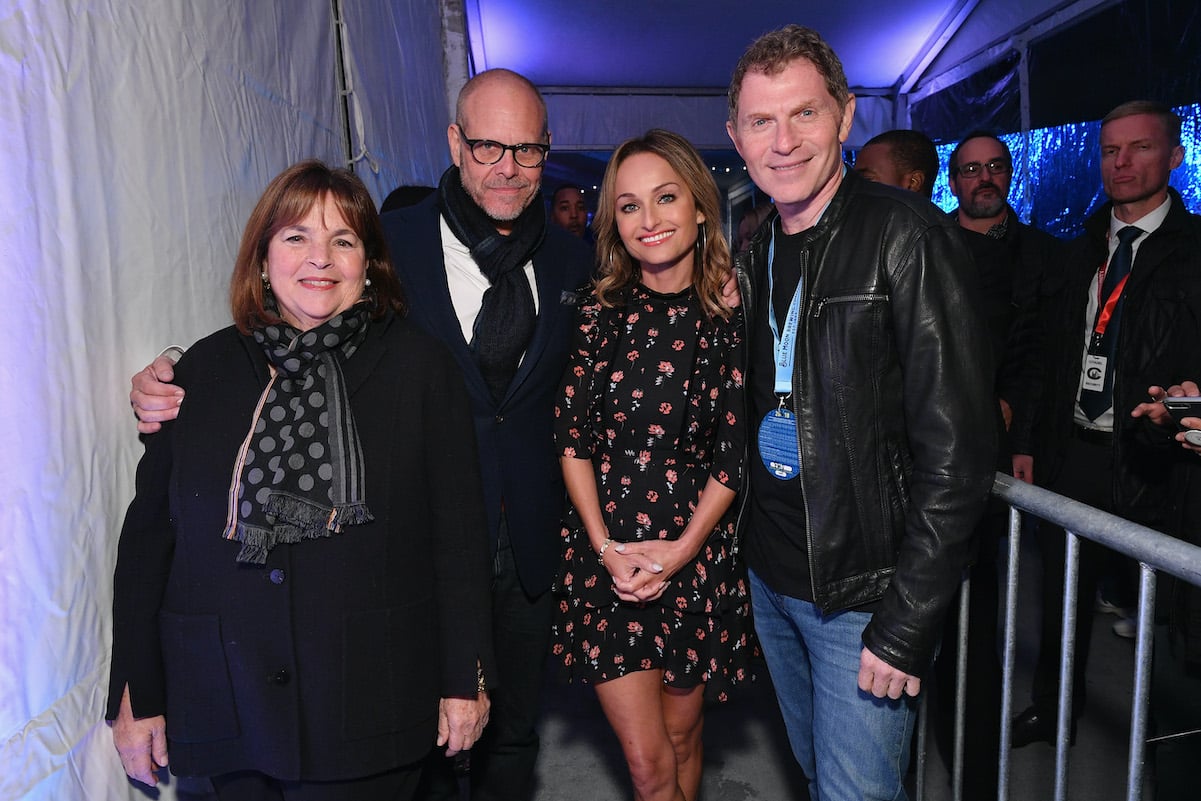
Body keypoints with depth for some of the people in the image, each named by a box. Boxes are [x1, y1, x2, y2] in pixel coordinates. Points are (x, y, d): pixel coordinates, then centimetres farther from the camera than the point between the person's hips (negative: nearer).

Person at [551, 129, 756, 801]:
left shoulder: (732, 318, -5)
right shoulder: (600, 313, -2)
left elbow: (734, 455, -3)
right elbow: (573, 437, 0)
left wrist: (681, 550, -11)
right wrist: (604, 545, -9)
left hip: (697, 556, 0)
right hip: (606, 554, 1)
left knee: (682, 740, 17)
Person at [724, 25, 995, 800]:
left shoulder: (907, 235, -15)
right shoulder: (755, 256, 6)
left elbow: (956, 448, -19)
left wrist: (906, 625, -19)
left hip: (865, 592, -6)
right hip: (770, 577, 7)